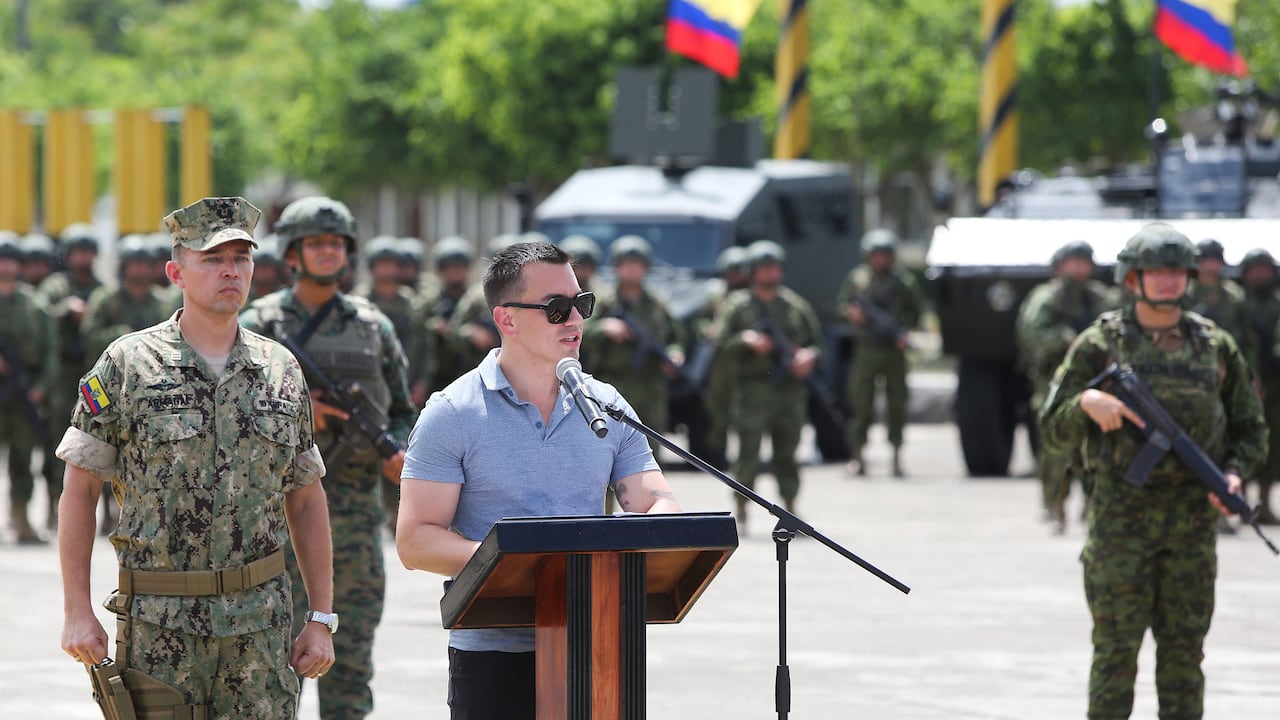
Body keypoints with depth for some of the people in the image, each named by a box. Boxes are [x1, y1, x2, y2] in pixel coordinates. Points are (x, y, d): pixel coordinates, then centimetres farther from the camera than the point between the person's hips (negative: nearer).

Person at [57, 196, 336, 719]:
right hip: (158, 623, -3)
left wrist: (322, 619, 9)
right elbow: (80, 489, 1)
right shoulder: (127, 366, -2)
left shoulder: (281, 371, 8)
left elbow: (306, 502, 13)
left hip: (261, 625, 3)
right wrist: (77, 612, -5)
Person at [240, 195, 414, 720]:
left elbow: (401, 410, 15)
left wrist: (399, 453, -5)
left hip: (355, 505, 3)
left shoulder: (373, 326, 10)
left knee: (352, 646, 4)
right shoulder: (260, 324, 0)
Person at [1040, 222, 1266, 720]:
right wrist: (1086, 402, -22)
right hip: (1122, 515, -2)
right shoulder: (1099, 344, 0)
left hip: (1193, 518, 3)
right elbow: (1056, 431, -1)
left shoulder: (1215, 345, 7)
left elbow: (1250, 429, 13)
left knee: (1184, 646, 6)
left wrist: (1235, 474, -6)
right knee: (1117, 646, -1)